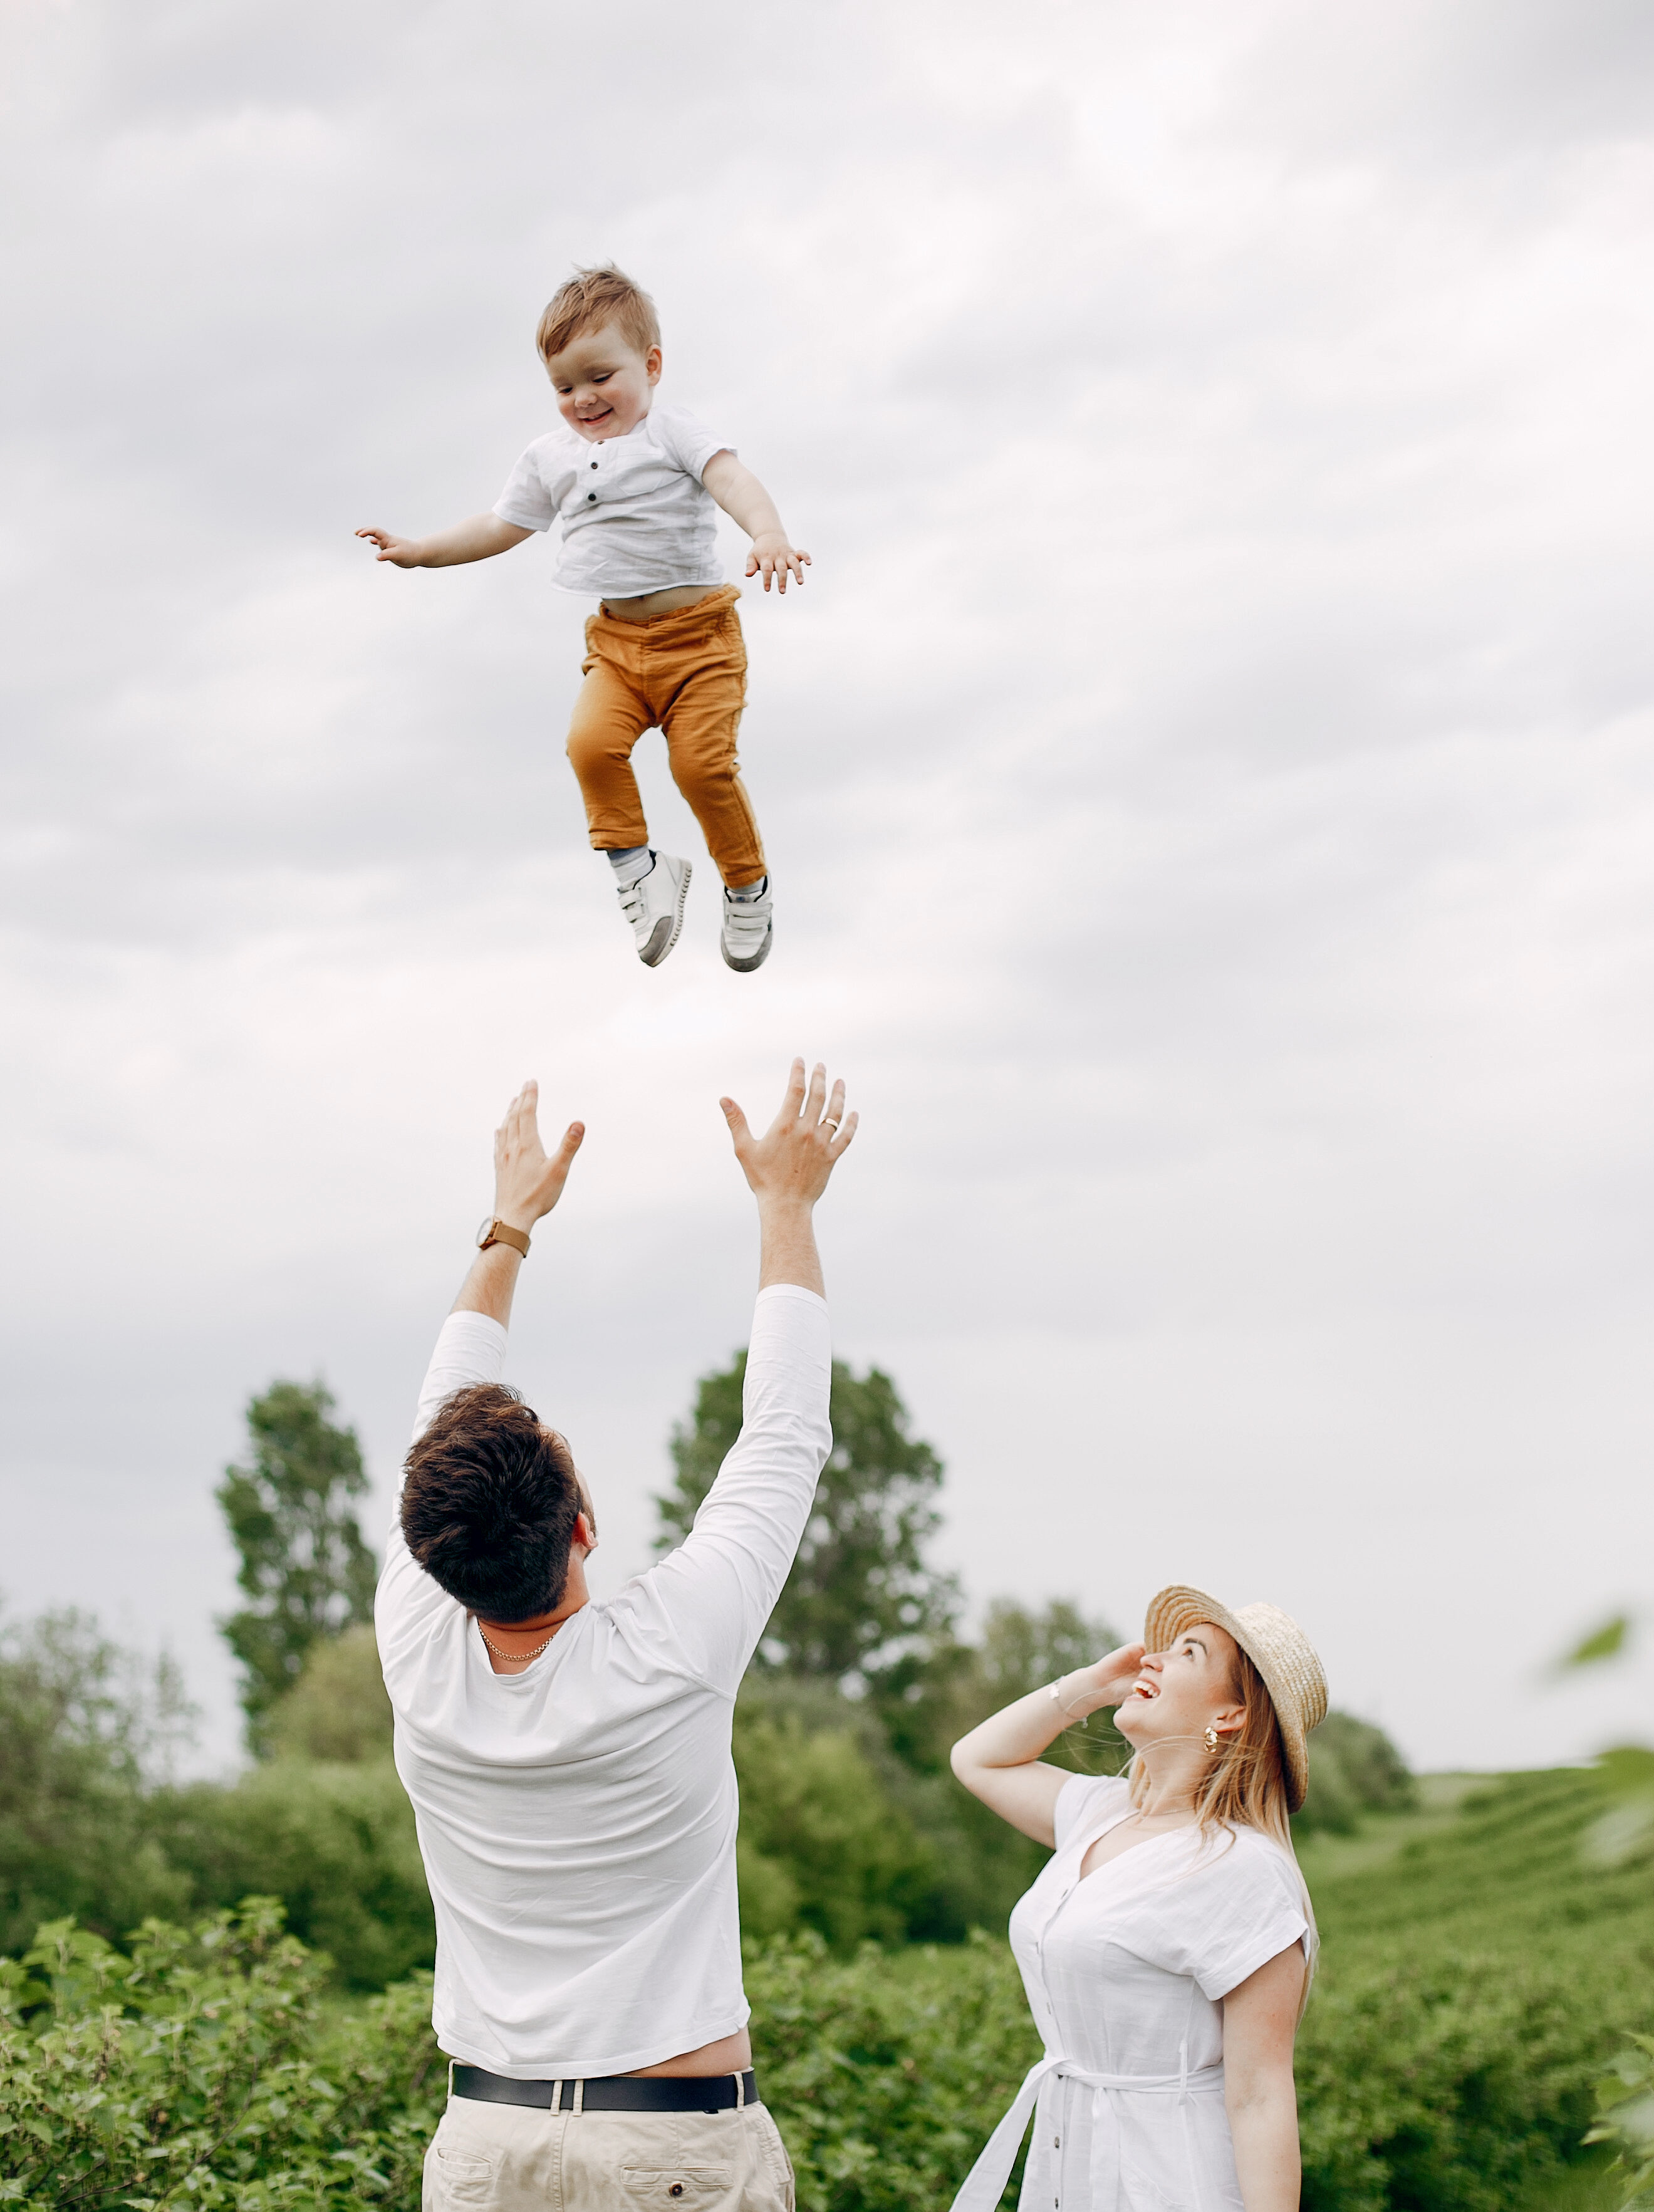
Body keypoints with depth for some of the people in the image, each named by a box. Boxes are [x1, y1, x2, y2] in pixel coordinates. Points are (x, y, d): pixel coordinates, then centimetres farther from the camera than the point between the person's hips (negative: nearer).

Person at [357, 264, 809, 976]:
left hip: (696, 631, -4)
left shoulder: (670, 431, -4)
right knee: (592, 742, -21)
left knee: (702, 761, -15)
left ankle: (748, 887, 8)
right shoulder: (550, 458, 12)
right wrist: (421, 551, 20)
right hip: (618, 639, 4)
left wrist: (768, 535, -40)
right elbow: (500, 527, 24)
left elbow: (731, 478, -21)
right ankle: (636, 864, -4)